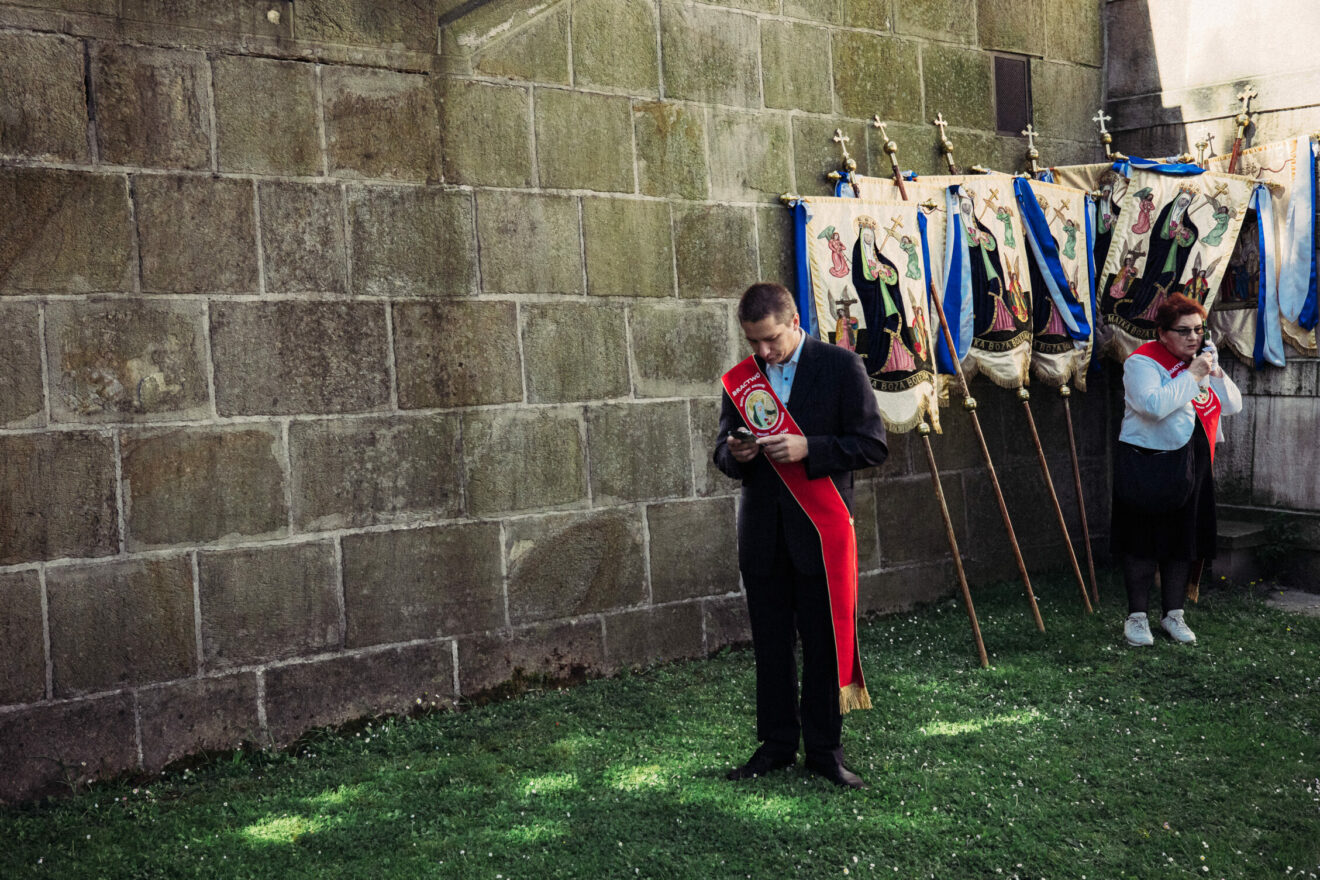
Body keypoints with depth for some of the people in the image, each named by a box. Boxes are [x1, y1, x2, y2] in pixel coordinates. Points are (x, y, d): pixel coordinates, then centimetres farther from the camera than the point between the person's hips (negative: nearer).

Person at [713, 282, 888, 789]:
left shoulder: (841, 366, -4)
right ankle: (777, 743, 23)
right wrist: (734, 454, -10)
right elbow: (723, 451, 14)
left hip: (819, 527, -4)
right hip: (763, 532, 4)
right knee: (770, 644, 10)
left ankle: (824, 748, 17)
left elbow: (872, 446, -7)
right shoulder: (741, 377, 8)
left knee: (824, 643, 4)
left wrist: (807, 449, -19)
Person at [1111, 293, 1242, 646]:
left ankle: (1174, 614, 22)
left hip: (1193, 466, 6)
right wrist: (1192, 375, -22)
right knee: (1144, 541, 0)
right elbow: (1154, 404, -28)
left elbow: (1233, 406, 9)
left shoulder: (1203, 361, 12)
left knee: (1185, 541, 9)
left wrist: (1217, 374, -6)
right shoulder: (1143, 362, -11)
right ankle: (1136, 616, 11)